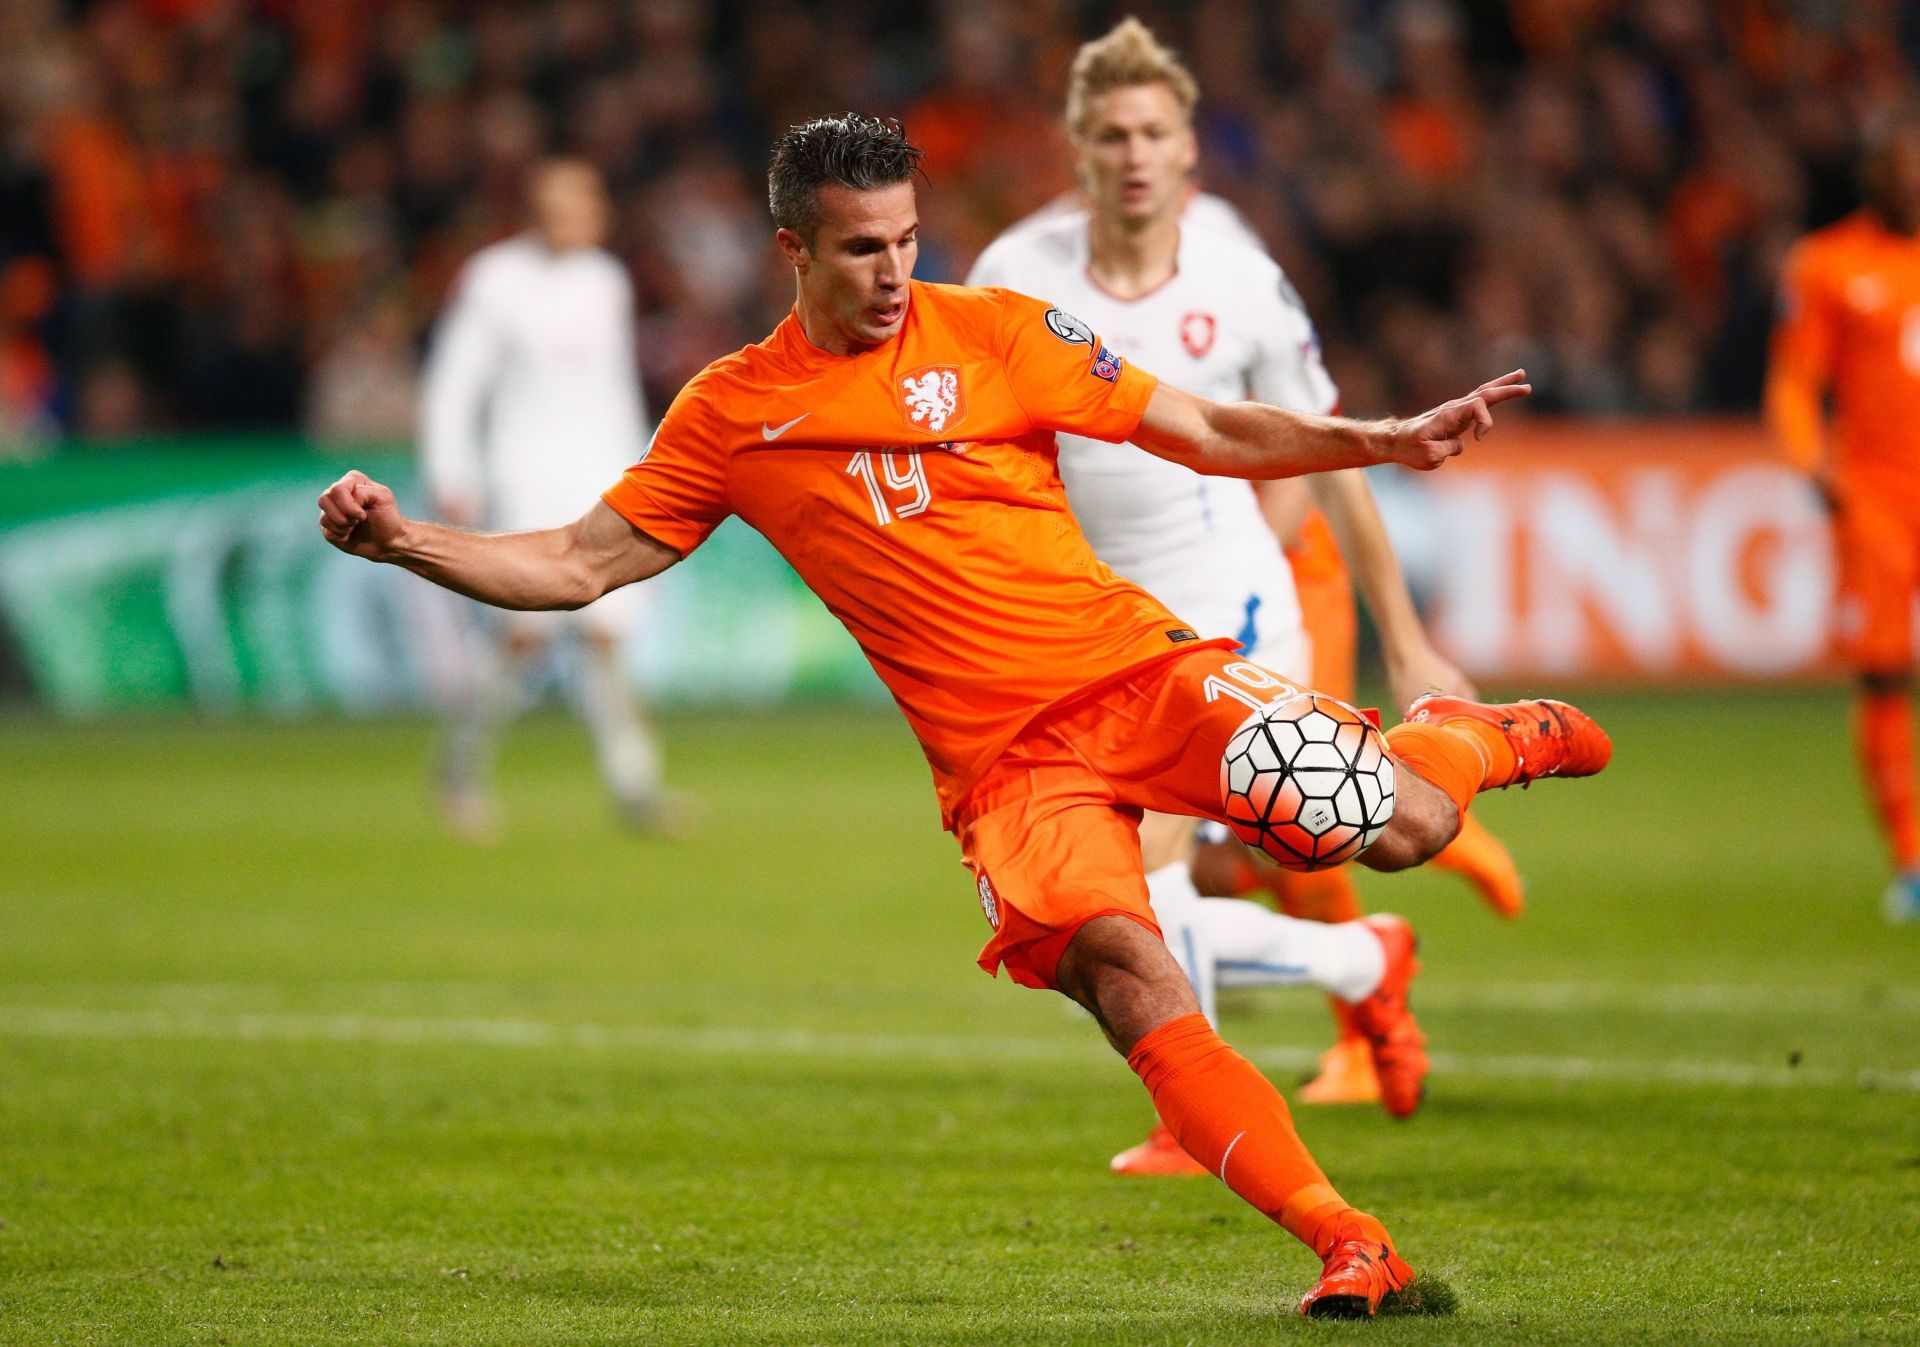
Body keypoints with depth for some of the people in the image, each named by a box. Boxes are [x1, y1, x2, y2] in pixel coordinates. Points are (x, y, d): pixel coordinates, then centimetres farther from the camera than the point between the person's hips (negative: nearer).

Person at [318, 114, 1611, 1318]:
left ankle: (1467, 739, 20)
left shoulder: (994, 331, 5)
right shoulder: (731, 413, 7)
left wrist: (1391, 440, -4)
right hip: (1004, 760, 0)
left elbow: (1212, 434, 7)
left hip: (1138, 669, 0)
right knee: (1119, 966, -27)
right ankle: (1346, 1243, -23)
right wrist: (404, 540, -3)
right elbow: (580, 564, 11)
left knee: (1398, 827, -19)